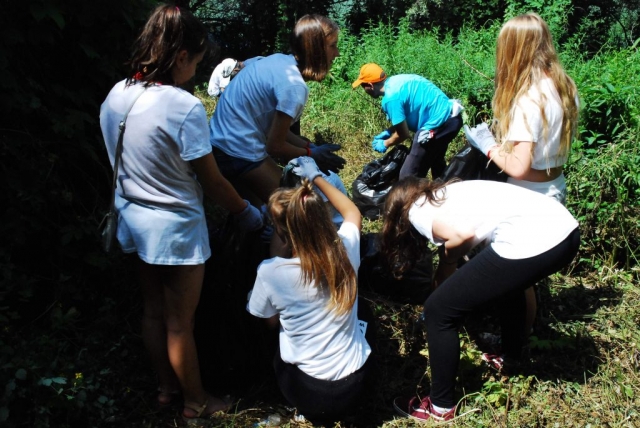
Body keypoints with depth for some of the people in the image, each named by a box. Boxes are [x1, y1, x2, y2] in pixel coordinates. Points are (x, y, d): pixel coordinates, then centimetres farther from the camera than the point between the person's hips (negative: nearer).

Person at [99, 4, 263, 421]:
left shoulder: (115, 96, -3)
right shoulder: (185, 107, -25)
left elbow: (124, 162, 8)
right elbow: (213, 181, -16)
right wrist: (246, 212, 0)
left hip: (134, 222, 7)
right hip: (175, 229, -7)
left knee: (153, 310, 23)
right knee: (180, 322, 10)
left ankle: (166, 386, 43)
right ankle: (196, 402, 31)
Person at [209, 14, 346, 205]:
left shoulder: (280, 60, 4)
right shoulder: (294, 86, -22)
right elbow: (275, 146, -14)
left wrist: (311, 147, 6)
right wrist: (313, 154, -1)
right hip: (237, 151, -10)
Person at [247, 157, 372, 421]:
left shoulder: (270, 273, -22)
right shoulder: (345, 250, -13)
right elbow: (352, 212, 12)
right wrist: (317, 178, 20)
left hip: (310, 393, -2)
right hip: (356, 383, 2)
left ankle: (313, 409, 17)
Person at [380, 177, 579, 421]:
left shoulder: (417, 210, 9)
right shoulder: (445, 195, 32)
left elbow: (463, 235, -8)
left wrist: (446, 260, 12)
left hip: (530, 240, -9)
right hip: (566, 229, 9)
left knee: (438, 310, 6)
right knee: (506, 281, 40)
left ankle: (441, 407, 19)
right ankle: (511, 361, 56)